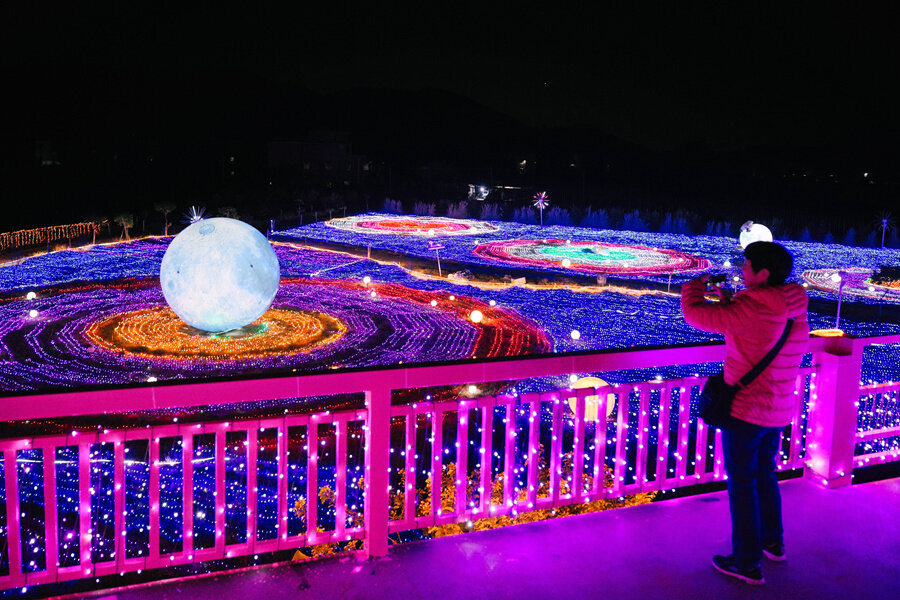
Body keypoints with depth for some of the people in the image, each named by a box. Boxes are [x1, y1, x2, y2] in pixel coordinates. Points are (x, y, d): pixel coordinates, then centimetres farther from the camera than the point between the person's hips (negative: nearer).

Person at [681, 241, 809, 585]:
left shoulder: (749, 310, -24)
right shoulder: (795, 310, 0)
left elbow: (694, 313, -15)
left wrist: (695, 286, 4)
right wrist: (729, 302, 6)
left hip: (745, 411, -8)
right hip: (779, 411, 8)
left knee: (742, 484, 5)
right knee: (765, 475, 25)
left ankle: (747, 564, 14)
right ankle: (773, 543, 40)